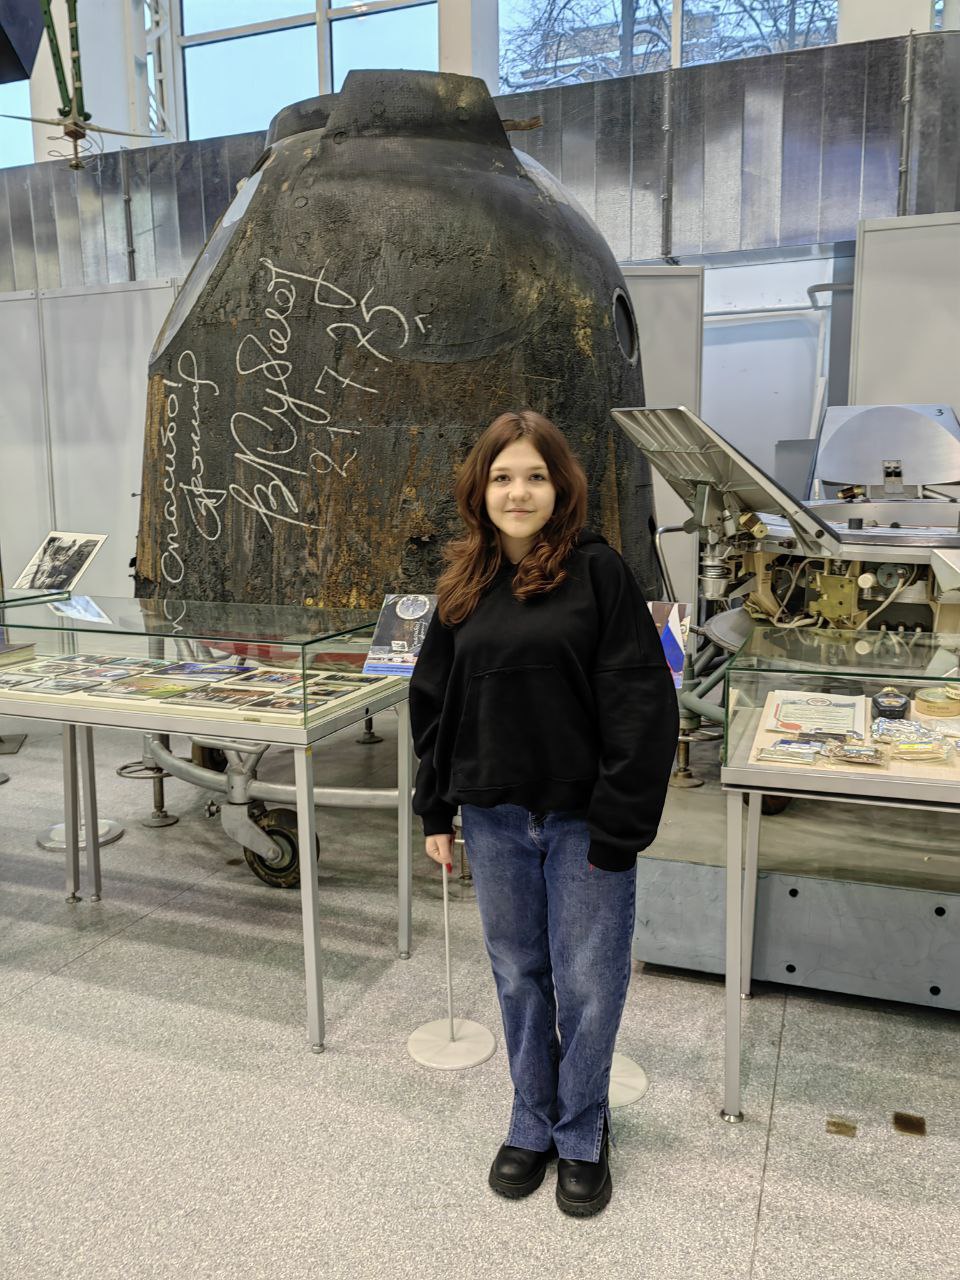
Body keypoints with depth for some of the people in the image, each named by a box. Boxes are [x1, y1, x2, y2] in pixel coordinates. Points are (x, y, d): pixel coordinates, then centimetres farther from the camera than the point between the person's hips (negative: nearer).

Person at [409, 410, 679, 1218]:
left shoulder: (598, 572, -10)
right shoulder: (465, 587, 4)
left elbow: (641, 706, -13)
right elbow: (433, 703, 10)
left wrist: (618, 826, -14)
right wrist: (436, 811, 8)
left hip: (581, 820, -4)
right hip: (495, 819, 4)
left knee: (587, 984, 8)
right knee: (518, 977, 17)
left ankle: (582, 1136, 32)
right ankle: (534, 1125, 37)